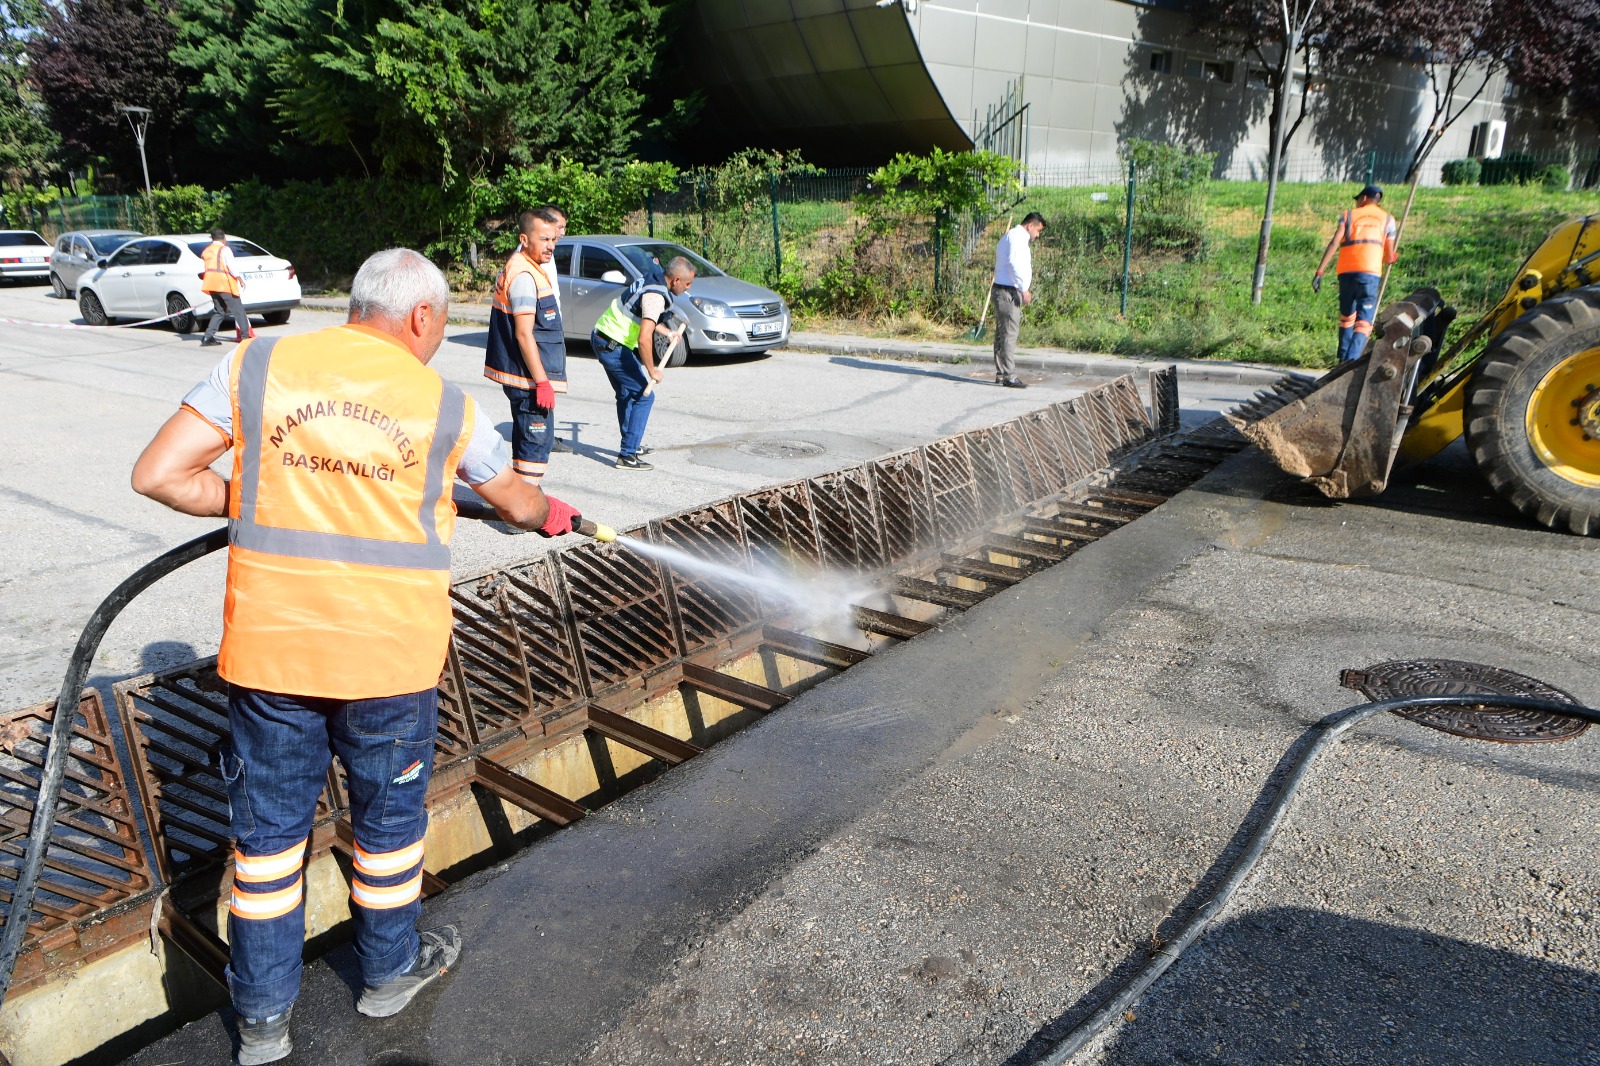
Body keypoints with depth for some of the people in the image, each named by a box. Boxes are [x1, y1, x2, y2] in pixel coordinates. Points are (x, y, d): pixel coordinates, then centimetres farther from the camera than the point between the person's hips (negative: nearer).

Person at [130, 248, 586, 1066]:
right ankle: (390, 970, 40)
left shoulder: (257, 365, -2)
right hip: (391, 655, -1)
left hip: (269, 650, 1)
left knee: (269, 829, 16)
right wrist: (553, 515, 36)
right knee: (388, 818, 20)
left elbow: (159, 475, -6)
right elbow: (518, 504, 13)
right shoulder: (445, 405, -2)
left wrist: (254, 502, 10)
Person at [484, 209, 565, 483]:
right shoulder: (524, 276, -18)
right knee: (537, 440, -7)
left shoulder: (523, 268, 15)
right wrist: (542, 382, -23)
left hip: (523, 376, 11)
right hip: (529, 378, -11)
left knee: (527, 438, 18)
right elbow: (524, 334, -22)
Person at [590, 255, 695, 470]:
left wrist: (668, 333, 32)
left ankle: (631, 444, 37)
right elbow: (644, 339, -30)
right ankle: (627, 456, -9)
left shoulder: (652, 282, 9)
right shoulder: (656, 296, -22)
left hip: (601, 338, 10)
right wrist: (652, 371, -19)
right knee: (644, 396, -7)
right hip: (613, 346, -10)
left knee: (626, 394, 23)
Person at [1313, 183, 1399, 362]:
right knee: (1364, 323, -4)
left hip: (1346, 272, 2)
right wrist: (1392, 257, 40)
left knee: (1346, 317, 20)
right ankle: (1352, 360, -24)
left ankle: (1343, 359, 22)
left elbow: (1334, 243, 0)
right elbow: (1389, 257, 15)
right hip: (1370, 273, -1)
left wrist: (1319, 271, -5)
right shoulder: (1387, 219, 17)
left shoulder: (1348, 215, 17)